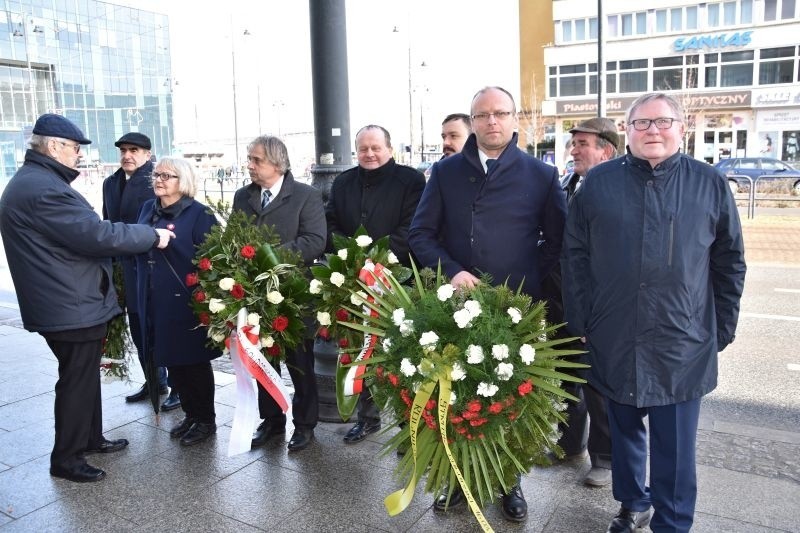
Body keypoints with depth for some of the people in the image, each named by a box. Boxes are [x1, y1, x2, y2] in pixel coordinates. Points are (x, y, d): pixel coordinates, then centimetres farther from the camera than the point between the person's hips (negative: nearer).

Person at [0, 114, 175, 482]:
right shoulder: (44, 188, -23)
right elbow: (96, 235, -26)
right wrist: (153, 236, -16)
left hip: (65, 303, 11)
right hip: (72, 307, -11)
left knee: (84, 375, 21)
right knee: (77, 381, 3)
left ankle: (90, 438, 37)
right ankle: (65, 458, 17)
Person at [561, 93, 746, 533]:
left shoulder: (710, 184, 2)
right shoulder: (598, 182, 1)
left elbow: (730, 263, 7)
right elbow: (574, 257, 3)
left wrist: (722, 328, 4)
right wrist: (578, 323, 0)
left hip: (682, 343, -1)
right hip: (614, 339, 1)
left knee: (675, 443, 7)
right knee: (624, 429, 17)